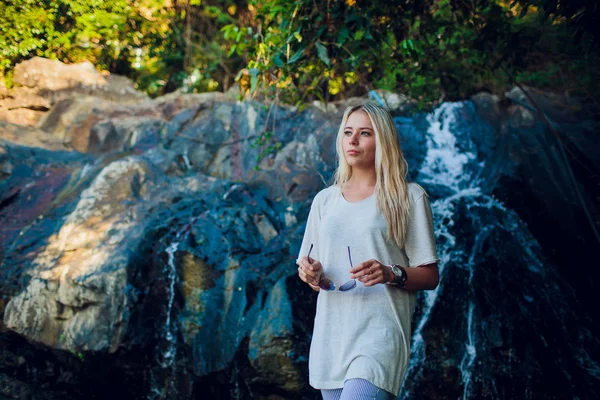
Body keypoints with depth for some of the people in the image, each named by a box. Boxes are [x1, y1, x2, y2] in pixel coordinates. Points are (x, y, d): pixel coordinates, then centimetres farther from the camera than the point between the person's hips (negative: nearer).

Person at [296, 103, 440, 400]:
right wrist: (308, 272, -2)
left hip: (379, 331, -5)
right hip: (330, 333, 5)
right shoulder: (324, 199, 15)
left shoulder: (409, 197, 2)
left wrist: (391, 273, -17)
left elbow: (430, 277, 2)